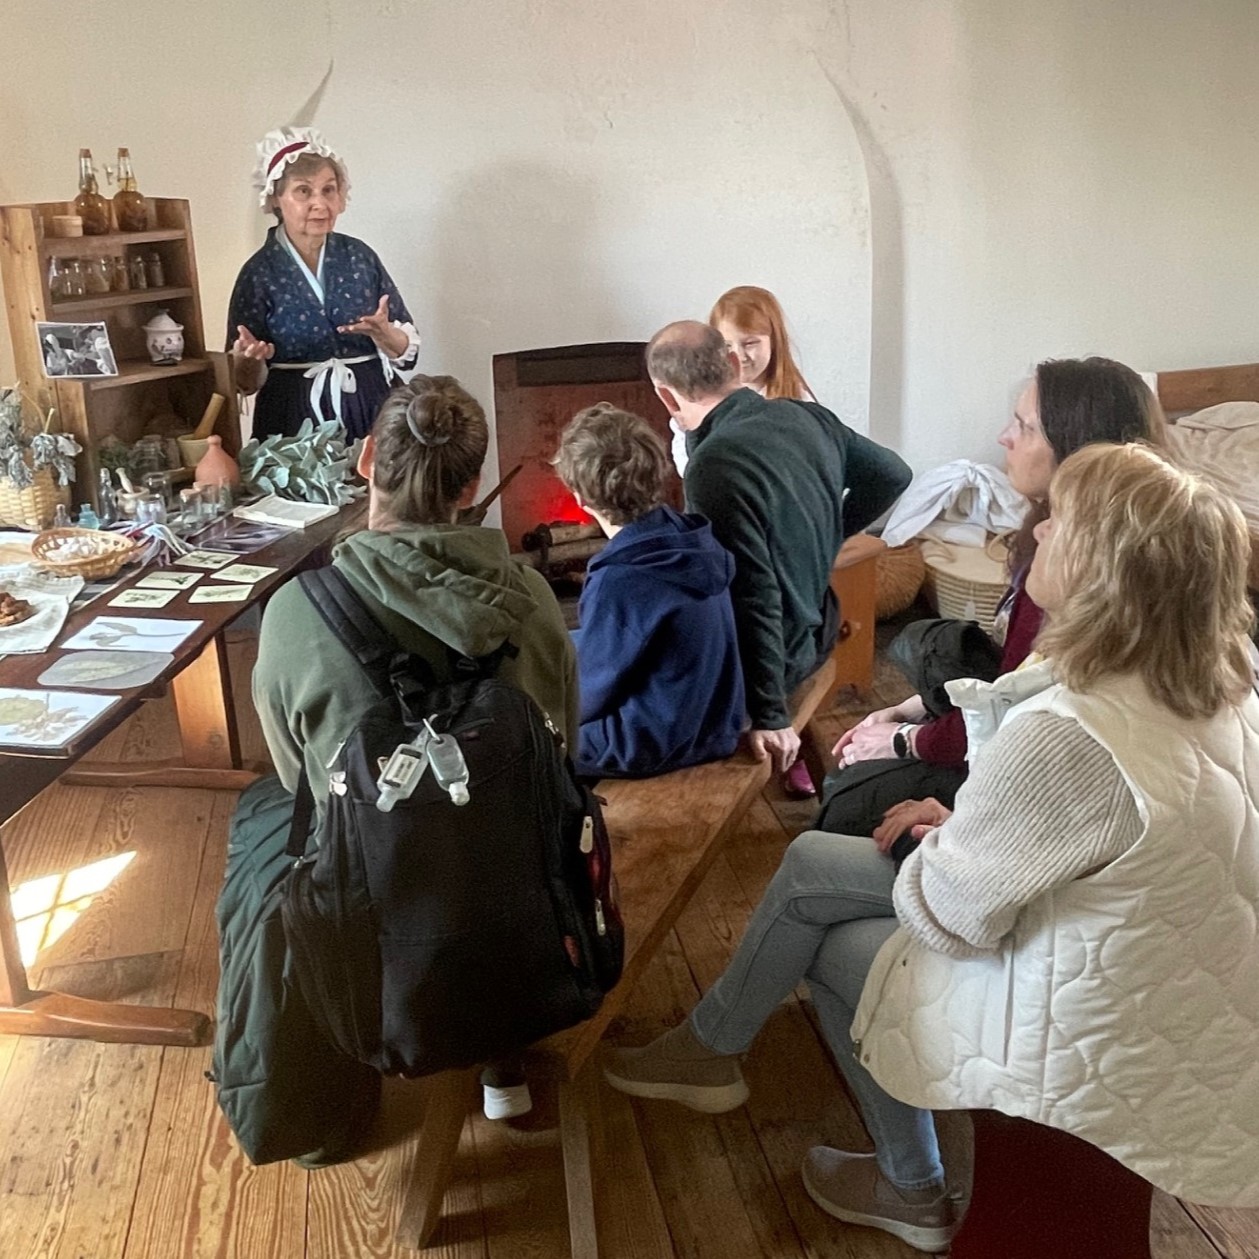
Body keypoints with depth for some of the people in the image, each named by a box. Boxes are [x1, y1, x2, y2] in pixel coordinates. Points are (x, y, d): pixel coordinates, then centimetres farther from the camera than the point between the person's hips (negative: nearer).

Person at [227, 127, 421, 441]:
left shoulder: (359, 255, 4)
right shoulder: (258, 272, -3)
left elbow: (407, 349, 4)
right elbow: (247, 381, -1)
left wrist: (383, 334, -16)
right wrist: (249, 360, -21)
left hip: (372, 414, 2)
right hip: (296, 425, -2)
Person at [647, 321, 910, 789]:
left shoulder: (715, 467, -29)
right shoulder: (806, 415, -5)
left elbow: (754, 597, -29)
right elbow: (892, 474, 10)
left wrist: (770, 717, -22)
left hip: (769, 647, -8)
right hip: (817, 625, 8)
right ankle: (787, 755, 25)